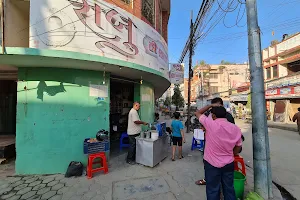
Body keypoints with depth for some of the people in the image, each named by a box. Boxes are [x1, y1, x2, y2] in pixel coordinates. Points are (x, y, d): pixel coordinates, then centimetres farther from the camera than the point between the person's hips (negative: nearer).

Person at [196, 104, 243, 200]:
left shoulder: (210, 124, -21)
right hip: (229, 163, 5)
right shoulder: (235, 128, -5)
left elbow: (198, 113, -5)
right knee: (229, 189, 22)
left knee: (213, 190, 12)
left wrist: (211, 105, 0)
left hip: (212, 163, -4)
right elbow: (238, 147, 6)